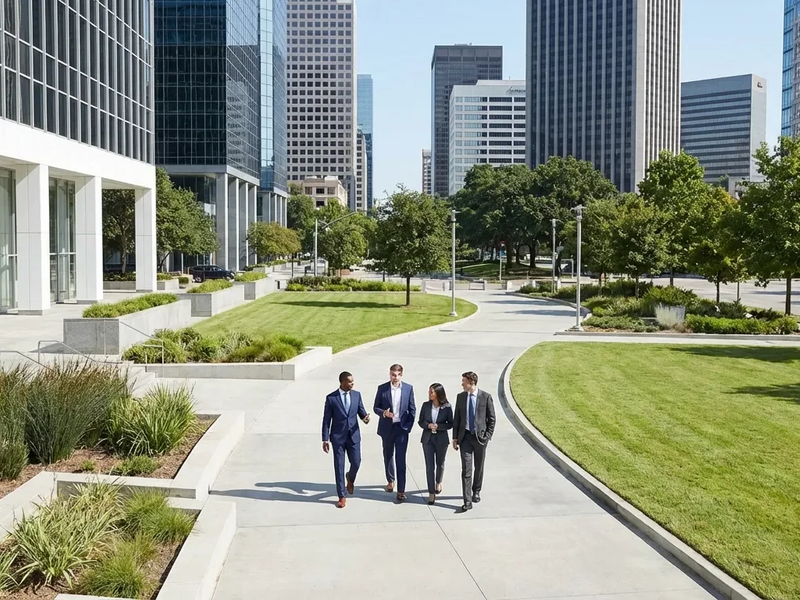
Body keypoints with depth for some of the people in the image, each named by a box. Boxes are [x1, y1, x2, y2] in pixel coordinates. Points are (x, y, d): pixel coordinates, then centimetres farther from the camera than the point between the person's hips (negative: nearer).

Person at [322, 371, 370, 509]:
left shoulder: (357, 395, 2)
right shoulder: (331, 398, -7)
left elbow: (361, 411, 7)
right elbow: (326, 420, -4)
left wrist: (365, 418, -17)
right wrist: (325, 439, -6)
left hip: (354, 435, 2)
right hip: (338, 437, -2)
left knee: (356, 463, 0)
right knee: (339, 467, 2)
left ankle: (350, 479, 36)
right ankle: (341, 496, 14)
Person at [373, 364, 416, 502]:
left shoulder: (408, 388, -2)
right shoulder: (382, 388, -2)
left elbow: (412, 409, 2)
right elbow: (376, 407, 2)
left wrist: (408, 426, -6)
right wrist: (384, 413, -19)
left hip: (402, 428, -2)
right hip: (387, 427, 2)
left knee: (401, 459, -6)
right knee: (388, 456, 17)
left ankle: (401, 490, -5)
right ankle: (390, 480, 38)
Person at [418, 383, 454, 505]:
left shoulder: (447, 407, -9)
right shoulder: (426, 405, -2)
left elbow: (450, 424, -4)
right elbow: (421, 421, 4)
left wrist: (438, 426, -18)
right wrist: (428, 425, -16)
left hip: (441, 439, -1)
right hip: (428, 439, 1)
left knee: (440, 464, 18)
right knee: (429, 466, -3)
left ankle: (438, 483, 45)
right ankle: (431, 493, 2)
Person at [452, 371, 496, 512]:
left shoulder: (486, 397, -7)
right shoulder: (460, 397, 4)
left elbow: (492, 418, -1)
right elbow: (456, 418, 8)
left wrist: (488, 436, -6)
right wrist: (455, 437, 4)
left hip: (480, 437, -1)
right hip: (465, 437, 1)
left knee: (479, 467, 14)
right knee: (466, 469, -6)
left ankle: (476, 491, 37)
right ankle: (467, 501, -7)